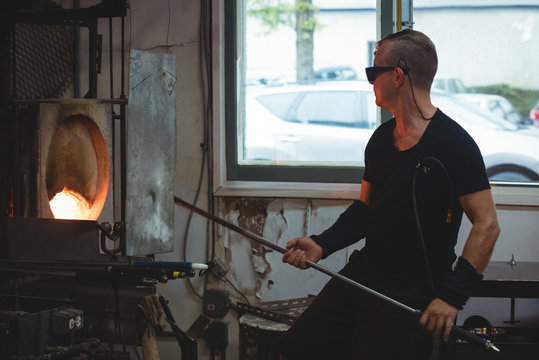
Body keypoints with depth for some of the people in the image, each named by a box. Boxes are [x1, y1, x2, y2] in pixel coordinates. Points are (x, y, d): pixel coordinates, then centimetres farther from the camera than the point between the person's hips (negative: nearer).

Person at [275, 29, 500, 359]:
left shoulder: (454, 144, -16)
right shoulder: (381, 139, 9)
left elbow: (487, 225, -18)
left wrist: (453, 296, -23)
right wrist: (322, 244, 2)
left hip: (412, 296, -8)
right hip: (361, 276, 8)